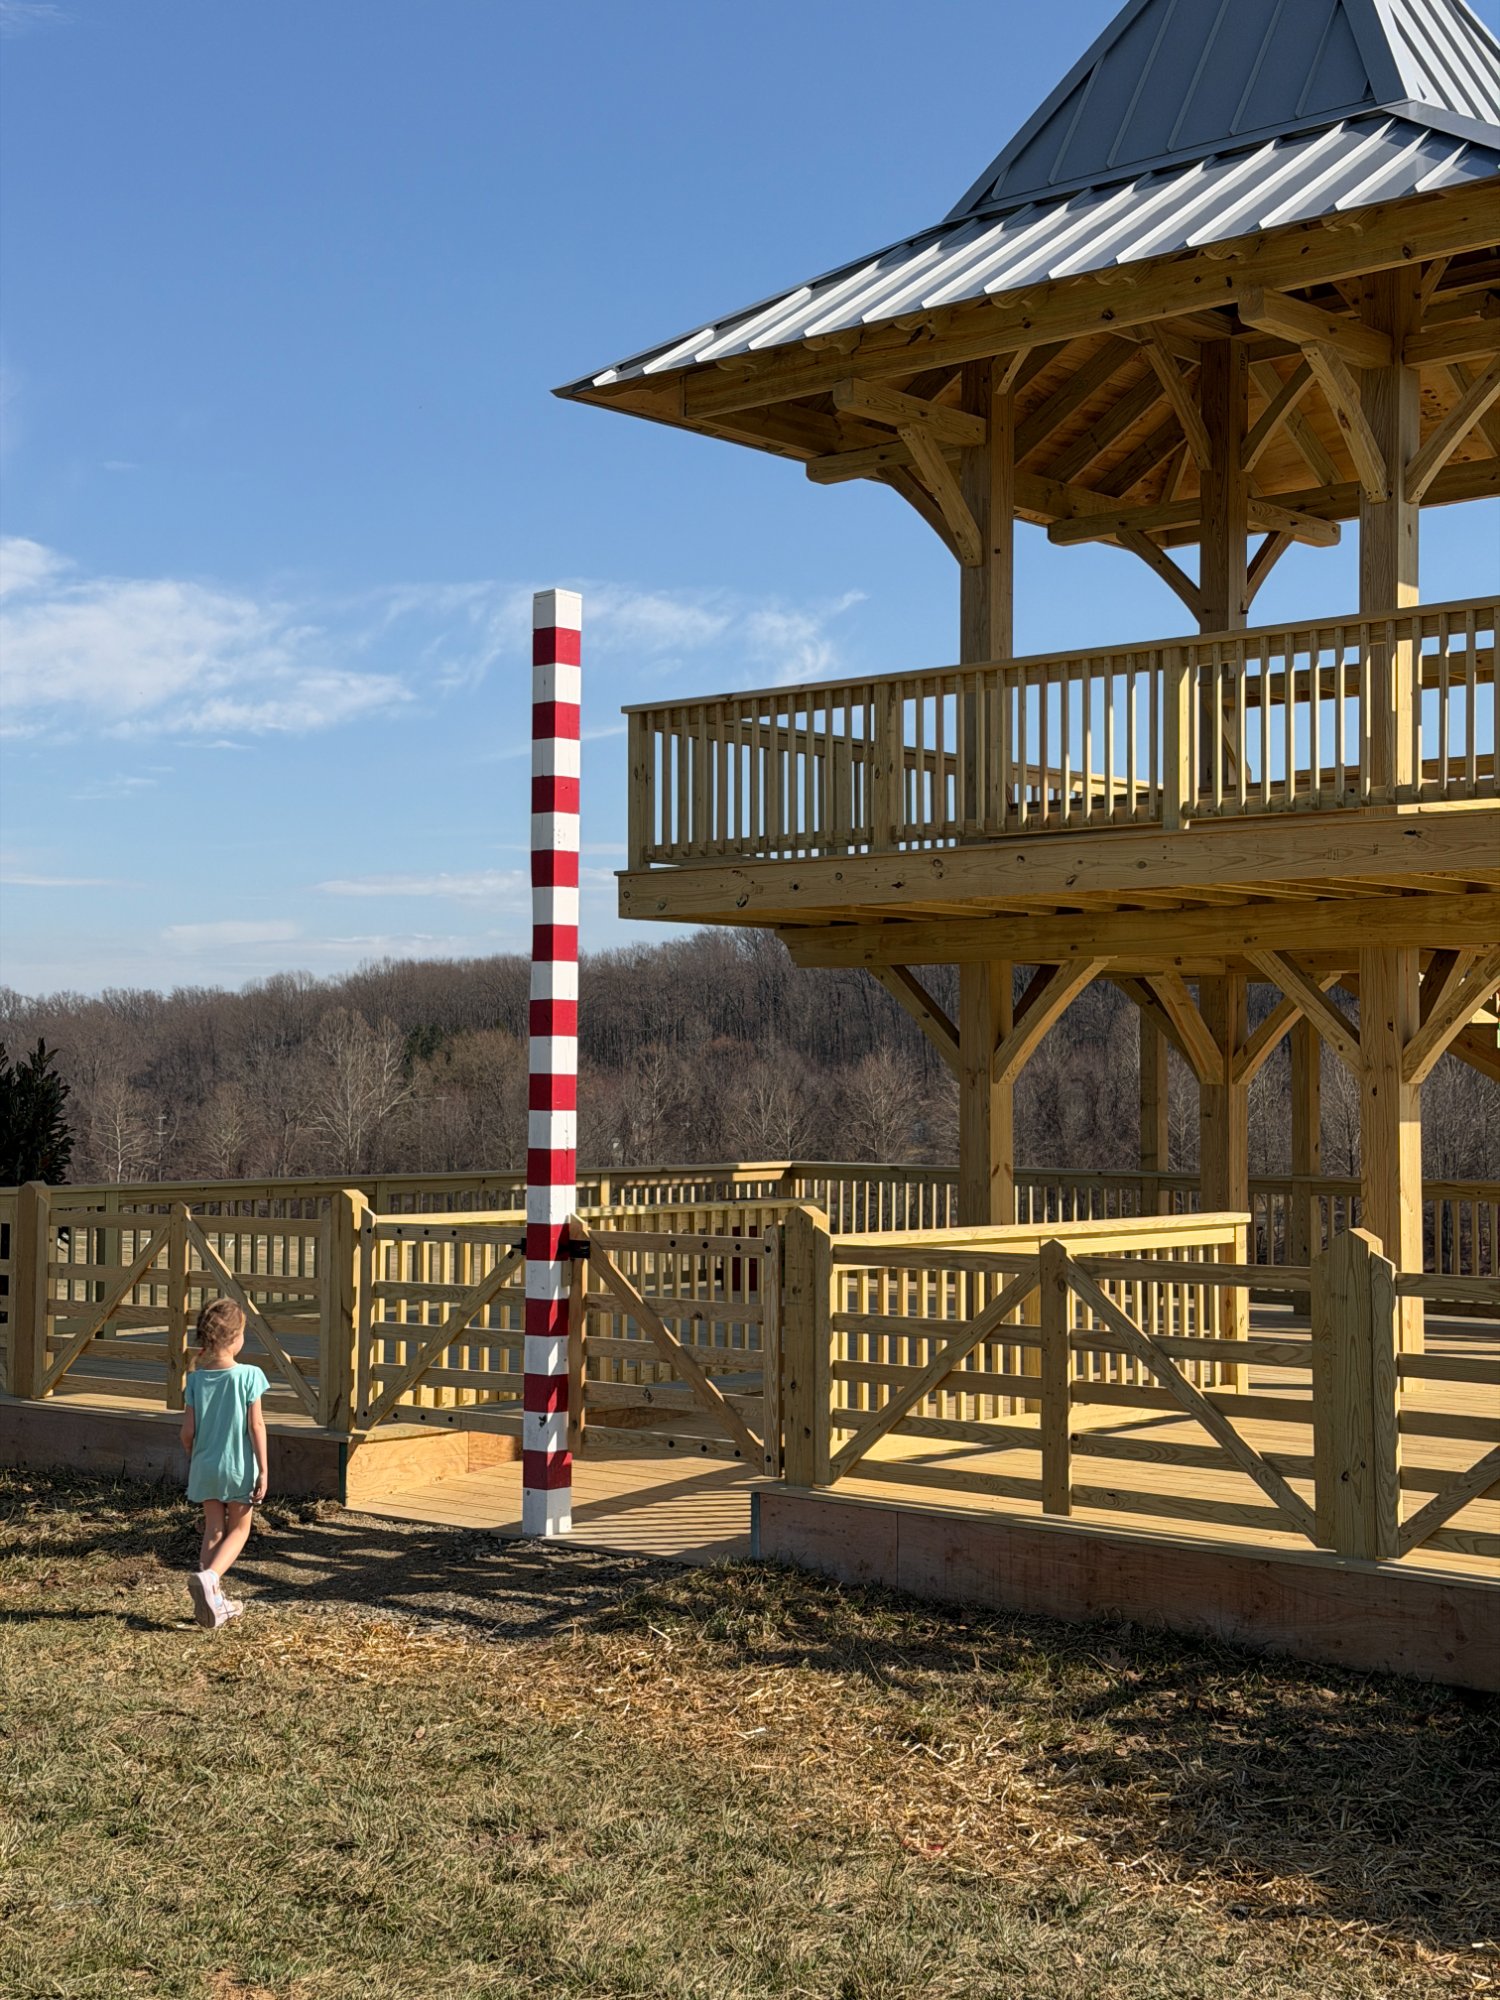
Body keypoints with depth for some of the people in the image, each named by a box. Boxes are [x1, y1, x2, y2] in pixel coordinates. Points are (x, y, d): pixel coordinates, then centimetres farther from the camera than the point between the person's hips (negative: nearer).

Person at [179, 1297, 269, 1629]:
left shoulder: (196, 1379, -3)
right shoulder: (249, 1376, -13)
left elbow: (188, 1430, -2)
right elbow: (256, 1426, -12)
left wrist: (192, 1459, 18)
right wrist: (262, 1470, -7)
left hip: (205, 1466, 3)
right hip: (239, 1466, -3)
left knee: (213, 1530, 14)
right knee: (238, 1530, 11)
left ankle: (213, 1601, 14)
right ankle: (208, 1577, -15)